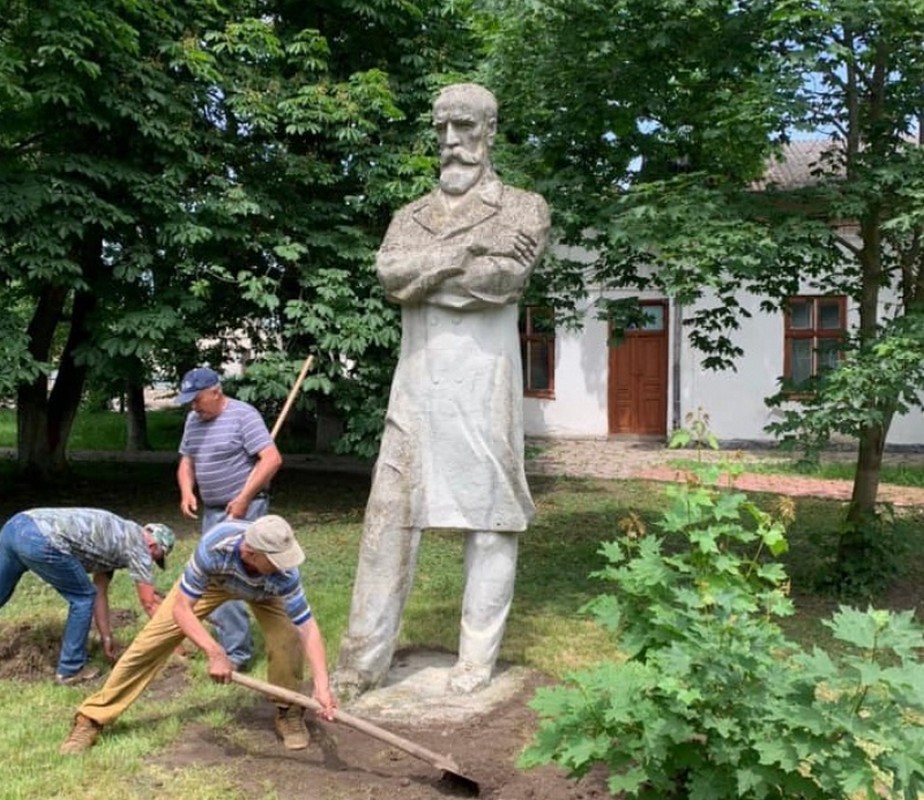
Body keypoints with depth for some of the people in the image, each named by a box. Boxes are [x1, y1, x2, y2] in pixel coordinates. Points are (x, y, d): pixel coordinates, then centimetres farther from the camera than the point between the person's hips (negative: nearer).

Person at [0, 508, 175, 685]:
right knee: (83, 598, 8)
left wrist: (107, 637, 38)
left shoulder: (116, 536, 28)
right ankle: (70, 670, 16)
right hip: (40, 540, -9)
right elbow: (149, 603, 10)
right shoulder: (137, 543, 6)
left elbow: (99, 593, 33)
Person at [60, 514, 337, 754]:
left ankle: (288, 713, 0)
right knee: (150, 642, -5)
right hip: (210, 578, 0)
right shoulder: (213, 546, -46)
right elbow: (181, 608, -38)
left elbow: (308, 627, -39)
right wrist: (214, 652, -51)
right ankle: (91, 719, 9)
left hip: (263, 589, 0)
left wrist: (322, 684, -51)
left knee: (286, 638, -26)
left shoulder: (283, 574, -42)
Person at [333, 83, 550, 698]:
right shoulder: (411, 216, 19)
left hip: (484, 384, -3)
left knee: (489, 518, 0)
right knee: (391, 516, 1)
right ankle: (363, 660, 6)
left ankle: (478, 660, 10)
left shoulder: (523, 207, 8)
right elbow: (390, 273, -2)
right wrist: (470, 252, -9)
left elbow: (507, 278, -11)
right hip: (416, 385, 3)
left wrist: (425, 273, -5)